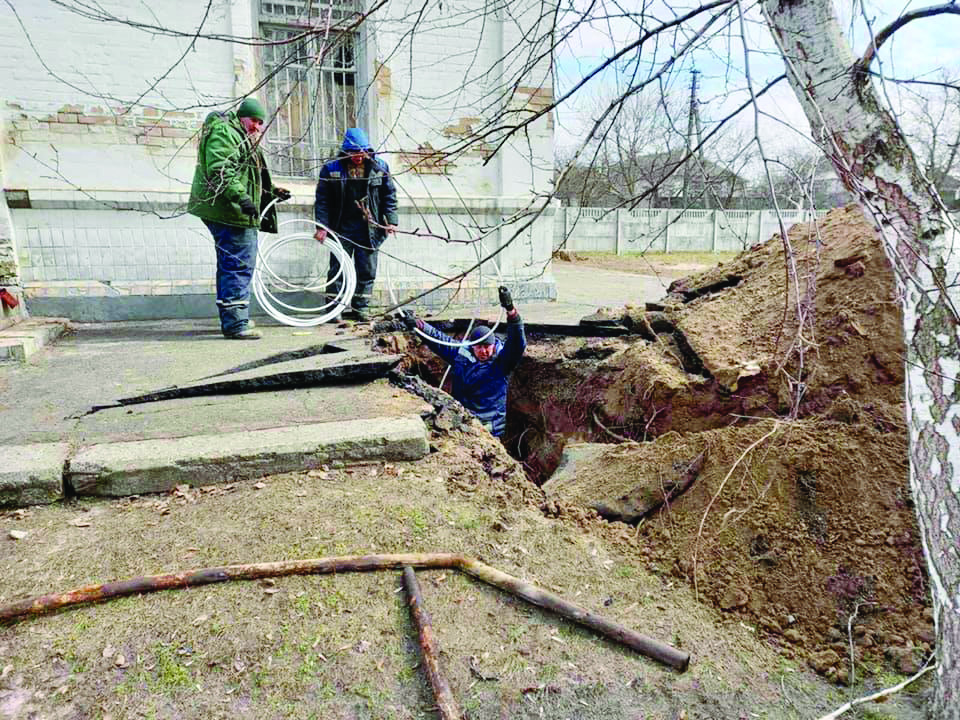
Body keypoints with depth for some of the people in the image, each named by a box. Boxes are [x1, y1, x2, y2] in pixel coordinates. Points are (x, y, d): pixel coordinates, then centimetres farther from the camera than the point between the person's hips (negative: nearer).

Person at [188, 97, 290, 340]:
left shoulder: (241, 138, 27)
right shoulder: (224, 132, -7)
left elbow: (247, 177, 36)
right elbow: (220, 170, -22)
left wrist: (272, 192, 27)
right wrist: (242, 197, -32)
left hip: (235, 213, 11)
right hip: (230, 212, -11)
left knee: (230, 265, 16)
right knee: (240, 266, -14)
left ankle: (232, 319, 25)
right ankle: (235, 324, -14)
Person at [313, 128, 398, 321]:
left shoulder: (379, 167, 0)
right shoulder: (332, 169, -5)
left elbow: (389, 196, 7)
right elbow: (322, 200, -2)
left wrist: (391, 221, -1)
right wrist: (321, 226, -8)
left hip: (369, 230, 2)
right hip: (342, 229, -2)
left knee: (367, 270, 7)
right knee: (338, 269, 1)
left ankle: (361, 307, 19)